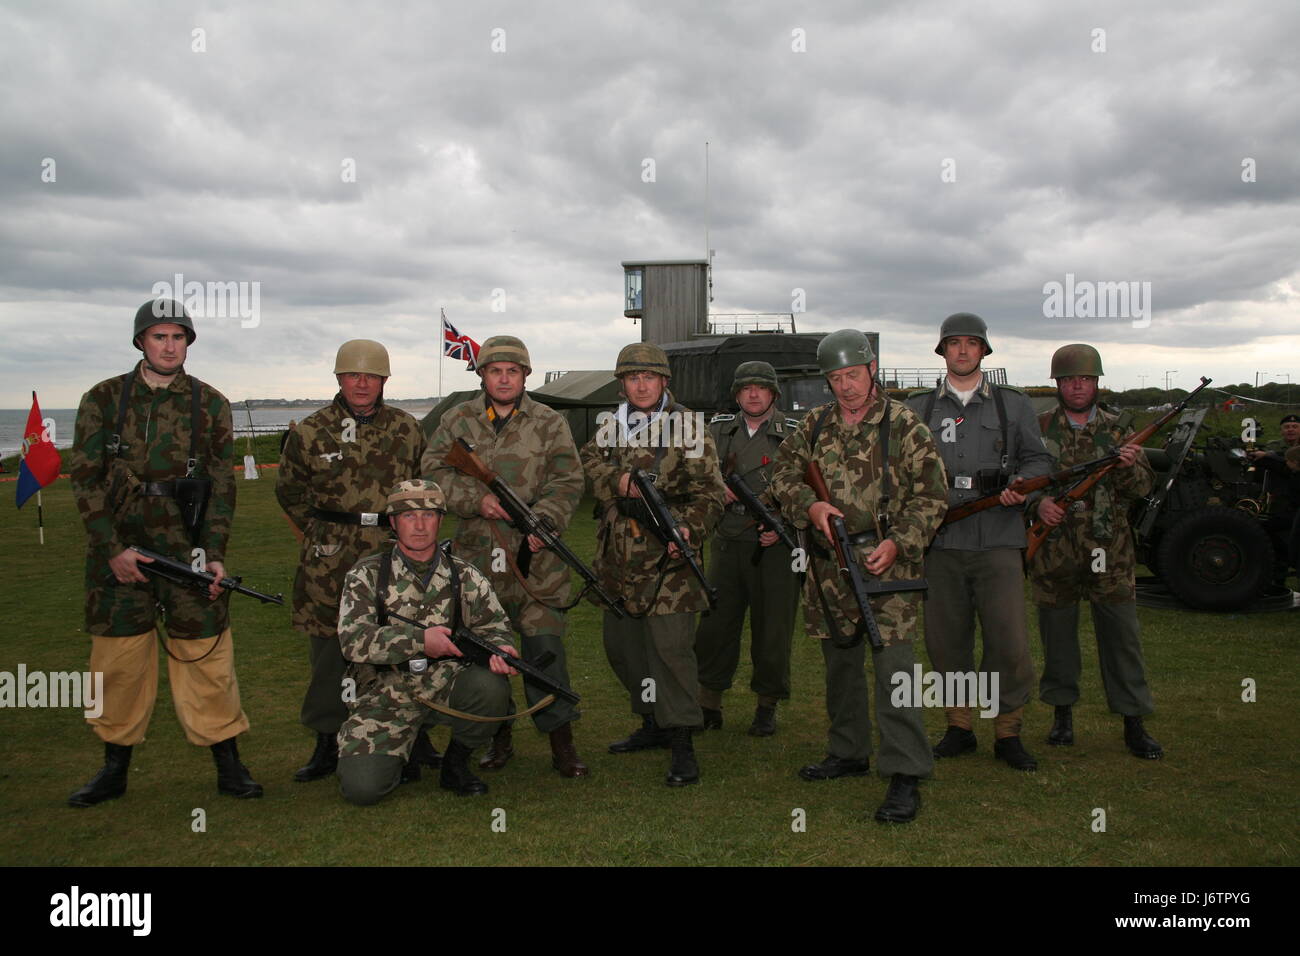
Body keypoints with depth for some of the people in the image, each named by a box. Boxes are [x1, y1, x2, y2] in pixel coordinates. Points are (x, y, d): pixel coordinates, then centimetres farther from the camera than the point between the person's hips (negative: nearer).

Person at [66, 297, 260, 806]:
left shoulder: (210, 404, 5)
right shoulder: (103, 399, 4)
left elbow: (222, 484, 3)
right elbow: (84, 478, 1)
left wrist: (214, 553, -5)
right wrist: (113, 550, -8)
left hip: (188, 547, -1)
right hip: (116, 547, 1)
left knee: (205, 652, -1)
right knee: (117, 658, 7)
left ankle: (228, 764, 9)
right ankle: (115, 768, 22)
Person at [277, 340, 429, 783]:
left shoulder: (407, 429, 7)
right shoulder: (310, 431, 2)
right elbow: (289, 489, 12)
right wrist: (323, 531, 9)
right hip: (330, 561, 0)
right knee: (329, 651, 6)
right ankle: (328, 742, 19)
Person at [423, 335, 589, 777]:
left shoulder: (550, 423, 5)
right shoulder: (457, 420, 9)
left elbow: (567, 483, -2)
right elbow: (433, 471, 2)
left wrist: (541, 522, -18)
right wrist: (477, 500, -13)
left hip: (536, 558, -2)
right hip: (476, 555, 2)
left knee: (545, 645, -3)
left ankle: (561, 740, 9)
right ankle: (498, 736, 26)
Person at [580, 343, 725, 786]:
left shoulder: (688, 425, -2)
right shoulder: (611, 425, 14)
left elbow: (708, 490, -7)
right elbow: (588, 464, 1)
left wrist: (690, 529, -25)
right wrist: (618, 480, -18)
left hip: (667, 556, -6)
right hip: (617, 559, 6)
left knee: (671, 646, -9)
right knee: (621, 645, 15)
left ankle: (682, 743, -1)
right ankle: (652, 724, 32)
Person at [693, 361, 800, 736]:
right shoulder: (718, 433, 11)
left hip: (774, 547, -3)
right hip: (728, 546, 3)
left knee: (771, 630, 3)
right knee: (714, 625, 5)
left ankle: (766, 708, 20)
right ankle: (709, 705, 20)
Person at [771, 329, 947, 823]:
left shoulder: (904, 425, -4)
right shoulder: (814, 425, 10)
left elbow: (931, 494, -5)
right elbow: (785, 475, 12)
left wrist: (898, 543, -17)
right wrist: (809, 505, -9)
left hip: (885, 561, -5)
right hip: (828, 565, 6)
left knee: (893, 664, -10)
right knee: (840, 661, 16)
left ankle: (905, 776, -4)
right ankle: (849, 753, 33)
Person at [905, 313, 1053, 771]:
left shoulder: (1013, 404, 13)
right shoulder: (917, 407, 13)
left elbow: (1038, 458, 12)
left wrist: (1021, 484, -9)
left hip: (998, 540, -1)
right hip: (941, 543, 1)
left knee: (1010, 642, -5)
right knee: (946, 641, 6)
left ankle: (1008, 733, 12)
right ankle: (959, 728, 21)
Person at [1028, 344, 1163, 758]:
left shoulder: (1117, 428, 7)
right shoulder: (1039, 427, 4)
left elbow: (1142, 487, 4)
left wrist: (1129, 467, -18)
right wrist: (1037, 502, -17)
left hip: (1109, 552, 0)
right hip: (1054, 549, 0)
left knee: (1121, 634, 2)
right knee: (1057, 632, 9)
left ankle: (1133, 723, 11)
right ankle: (1062, 712, 24)